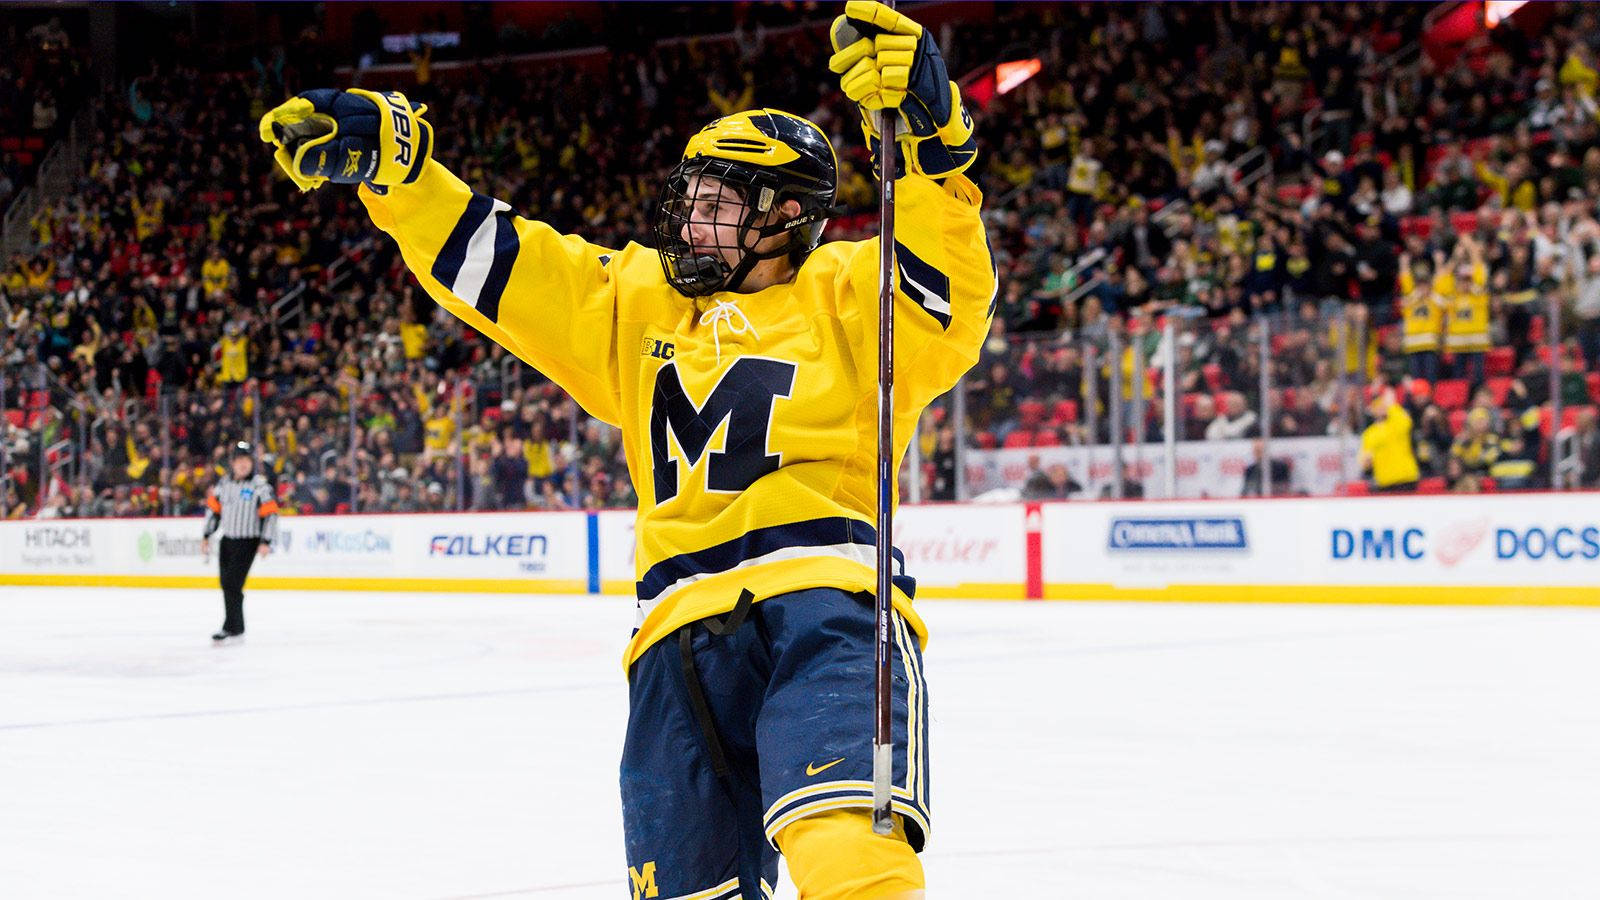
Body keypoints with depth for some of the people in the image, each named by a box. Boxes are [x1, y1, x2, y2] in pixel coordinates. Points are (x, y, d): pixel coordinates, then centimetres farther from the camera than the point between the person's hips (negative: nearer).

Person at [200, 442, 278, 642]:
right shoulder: (224, 483, 8)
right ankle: (237, 627, 17)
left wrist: (266, 542, -16)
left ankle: (232, 629, -10)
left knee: (232, 583, -14)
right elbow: (213, 508, 17)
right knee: (227, 585, 8)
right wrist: (206, 535, 15)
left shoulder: (259, 485, -10)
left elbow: (270, 513, -12)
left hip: (248, 541, -6)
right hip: (227, 541, 6)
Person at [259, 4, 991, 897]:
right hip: (683, 636, 5)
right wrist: (388, 158, 12)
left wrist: (925, 123, -22)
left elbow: (953, 295, -8)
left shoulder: (845, 293, 11)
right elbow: (493, 260, 24)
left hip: (823, 599, -5)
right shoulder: (636, 300, 27)